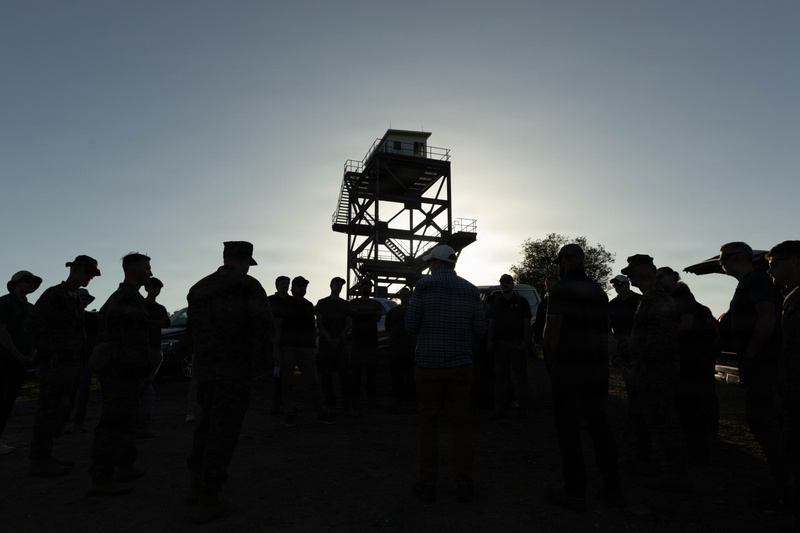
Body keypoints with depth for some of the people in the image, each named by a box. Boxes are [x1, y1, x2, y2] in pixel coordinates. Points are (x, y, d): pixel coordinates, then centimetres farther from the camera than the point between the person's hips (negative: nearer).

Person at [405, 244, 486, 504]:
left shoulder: (424, 285, -6)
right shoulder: (470, 290, 3)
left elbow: (411, 325, -6)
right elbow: (480, 329, 3)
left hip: (428, 363, -2)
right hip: (460, 364, 3)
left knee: (428, 423, 8)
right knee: (461, 424, 10)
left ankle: (428, 485, 14)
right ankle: (464, 486, 15)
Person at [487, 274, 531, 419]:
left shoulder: (521, 302, 4)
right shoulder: (496, 302, 13)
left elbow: (527, 323, 0)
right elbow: (491, 323, 11)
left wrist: (525, 342, -9)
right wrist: (490, 341, 2)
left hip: (517, 344, -2)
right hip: (500, 344, 3)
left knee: (521, 375, 2)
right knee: (500, 375, 4)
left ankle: (523, 407, 10)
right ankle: (500, 408, 10)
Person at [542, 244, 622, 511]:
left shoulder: (561, 288, -10)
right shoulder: (599, 291, 11)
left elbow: (551, 332, -15)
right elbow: (604, 333, 13)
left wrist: (551, 365, -3)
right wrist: (600, 364, 19)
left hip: (568, 369, -7)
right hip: (598, 369, 7)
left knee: (568, 429, 1)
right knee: (599, 426, 15)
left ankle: (575, 492, 8)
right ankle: (613, 488, 23)